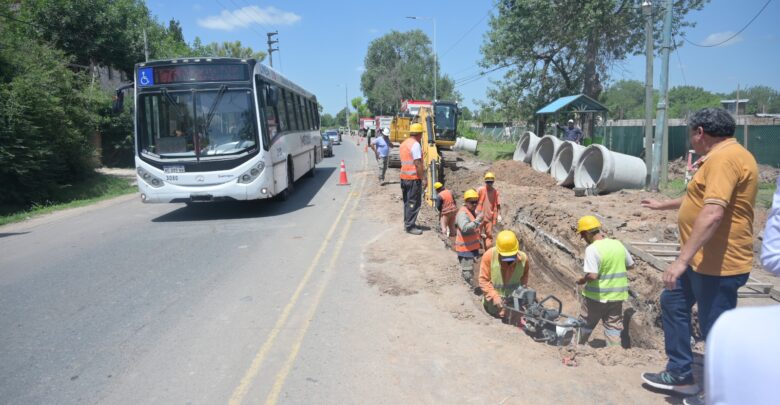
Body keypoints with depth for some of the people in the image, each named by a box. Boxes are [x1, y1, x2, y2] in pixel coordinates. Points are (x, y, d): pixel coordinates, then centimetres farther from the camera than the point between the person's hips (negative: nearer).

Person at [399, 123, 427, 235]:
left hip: (404, 177, 9)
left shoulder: (404, 144, 13)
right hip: (414, 178, -9)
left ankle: (407, 222, 24)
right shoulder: (415, 145, -15)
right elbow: (418, 163, -21)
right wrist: (424, 178, -18)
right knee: (414, 202, -4)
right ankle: (410, 226, -2)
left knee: (407, 201, 16)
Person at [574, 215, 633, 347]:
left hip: (597, 296, -4)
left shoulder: (592, 249, -20)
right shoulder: (618, 244, 0)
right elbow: (631, 264, 14)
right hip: (617, 295, 5)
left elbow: (592, 275, -27)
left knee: (585, 325, 15)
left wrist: (582, 280, -8)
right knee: (614, 328, 12)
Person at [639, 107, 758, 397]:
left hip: (719, 264, -11)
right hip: (704, 260, 11)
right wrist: (663, 205, 41)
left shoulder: (724, 158, -21)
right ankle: (680, 375, 29)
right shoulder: (723, 156, 14)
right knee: (673, 302, 19)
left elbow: (712, 213, -32)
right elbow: (701, 198, 30)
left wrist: (682, 260, -32)